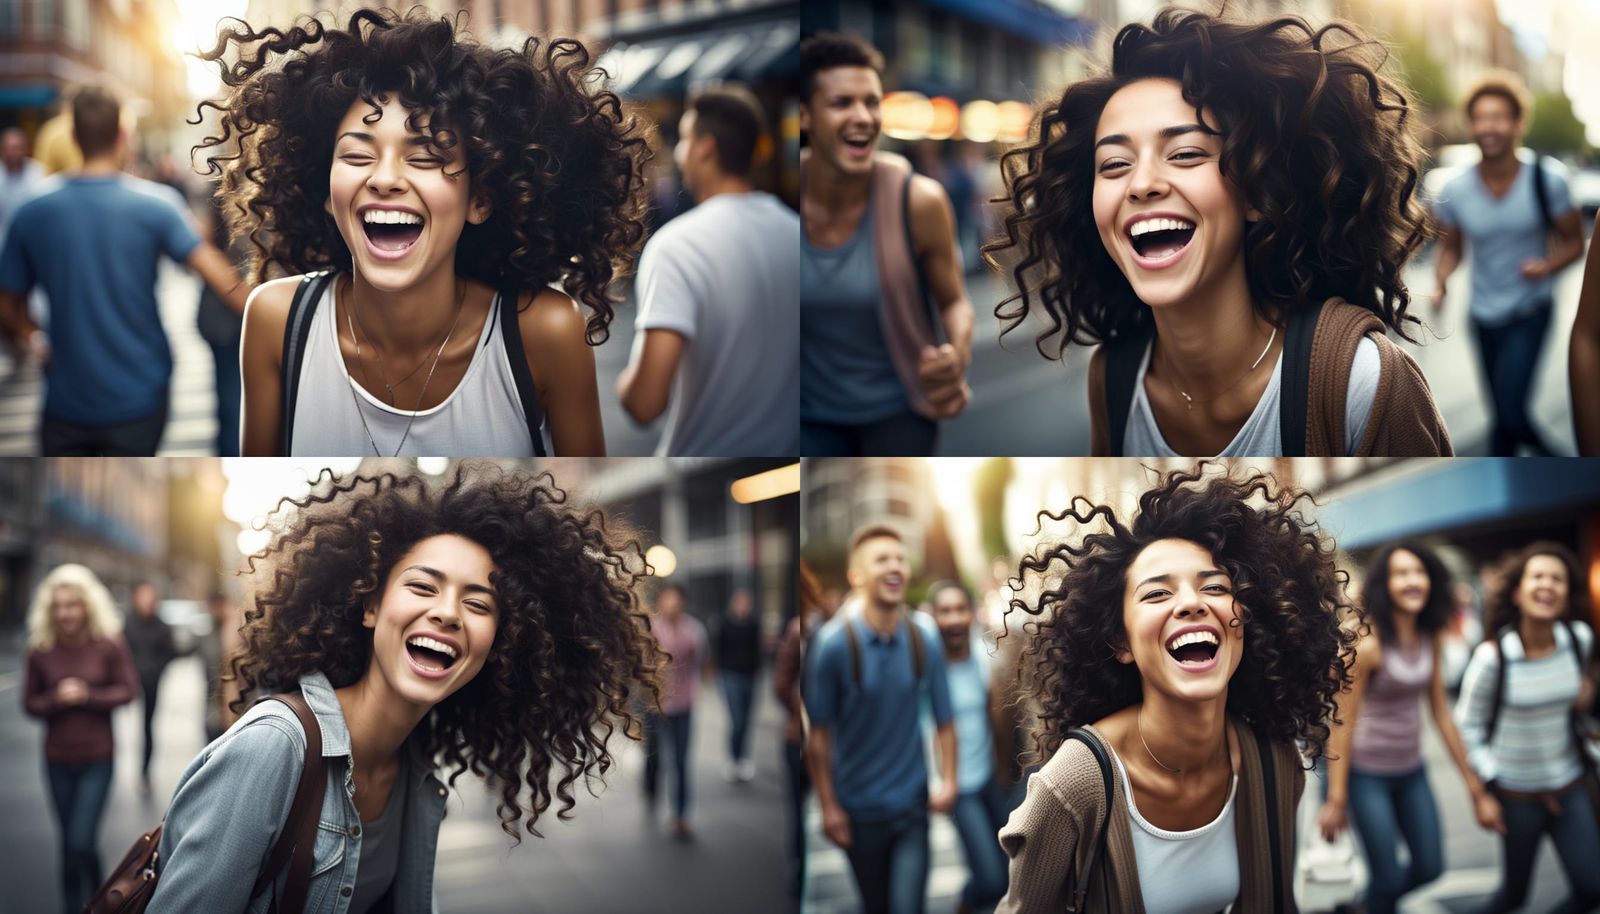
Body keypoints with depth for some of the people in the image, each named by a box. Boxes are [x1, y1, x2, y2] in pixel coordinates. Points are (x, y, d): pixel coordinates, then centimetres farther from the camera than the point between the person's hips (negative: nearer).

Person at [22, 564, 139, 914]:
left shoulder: (109, 646, -8)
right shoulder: (40, 651, -3)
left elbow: (127, 689, -2)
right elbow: (30, 702, 4)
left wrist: (88, 695, -17)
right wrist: (55, 699, -16)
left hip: (97, 757, -3)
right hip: (58, 759, 3)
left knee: (82, 842, -9)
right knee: (69, 843, 11)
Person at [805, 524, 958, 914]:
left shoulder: (924, 637, -7)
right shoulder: (833, 643, -15)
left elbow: (943, 718, 1)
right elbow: (819, 735, -11)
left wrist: (949, 780, -6)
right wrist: (828, 806, -9)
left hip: (912, 804, 1)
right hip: (859, 808, -1)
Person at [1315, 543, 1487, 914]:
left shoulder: (1432, 638, 0)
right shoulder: (1367, 644, -19)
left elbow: (1440, 710, 9)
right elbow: (1342, 723, -16)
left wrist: (1469, 774, 12)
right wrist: (1336, 799, -15)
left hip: (1412, 772, 6)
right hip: (1367, 774, -6)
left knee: (1429, 867, 11)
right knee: (1389, 876, -4)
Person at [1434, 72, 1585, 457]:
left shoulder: (1547, 181, -12)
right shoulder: (1454, 191, -8)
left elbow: (1574, 242, -2)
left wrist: (1548, 265, -23)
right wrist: (1440, 283, -14)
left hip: (1531, 312, -3)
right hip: (1484, 316, 3)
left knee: (1508, 409, -17)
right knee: (1502, 414, 13)